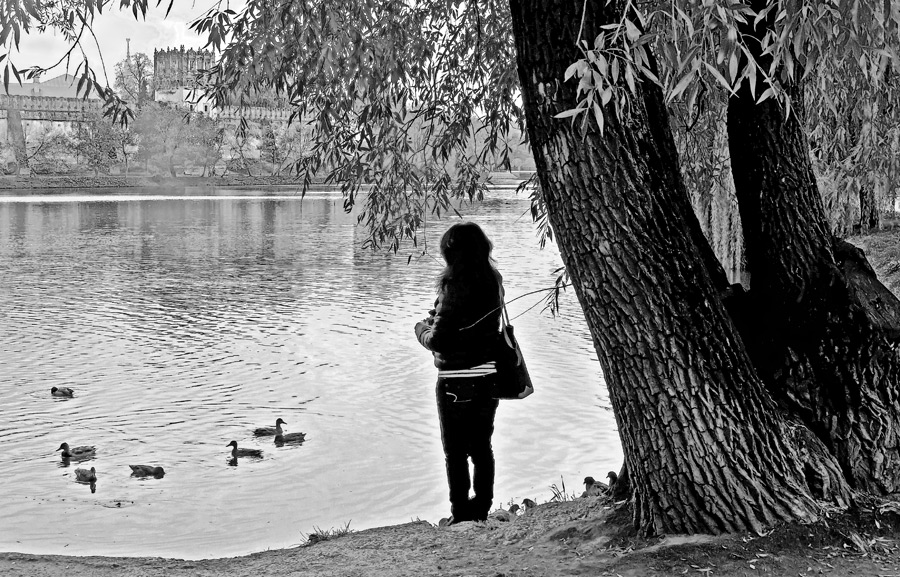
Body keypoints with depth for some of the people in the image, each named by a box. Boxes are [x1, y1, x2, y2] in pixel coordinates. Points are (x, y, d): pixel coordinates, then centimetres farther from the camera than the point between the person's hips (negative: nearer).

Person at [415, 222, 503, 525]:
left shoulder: (455, 287, -21)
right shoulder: (492, 281, 1)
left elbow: (437, 341, -20)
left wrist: (421, 328, 0)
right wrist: (437, 320, 8)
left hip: (457, 382, -7)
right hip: (488, 377, 7)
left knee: (456, 454, 6)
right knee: (482, 448, 18)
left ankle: (461, 514, 11)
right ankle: (482, 510, 26)